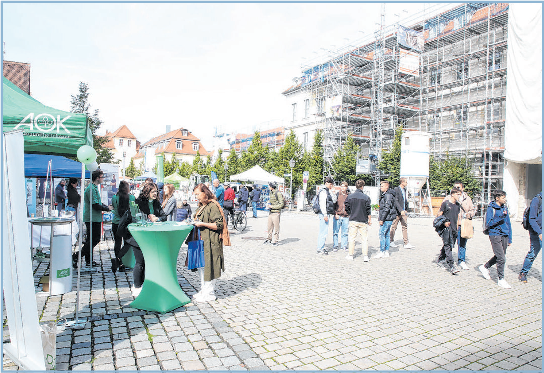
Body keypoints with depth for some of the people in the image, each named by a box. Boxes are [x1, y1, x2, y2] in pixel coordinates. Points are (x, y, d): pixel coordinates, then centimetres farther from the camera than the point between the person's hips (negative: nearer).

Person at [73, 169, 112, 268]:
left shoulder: (94, 187, 17)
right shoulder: (91, 189, -17)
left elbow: (97, 203, 24)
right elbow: (95, 205, -21)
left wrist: (106, 207, 10)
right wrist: (107, 208, -9)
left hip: (92, 218, 11)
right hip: (93, 219, -11)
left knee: (90, 239, 15)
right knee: (95, 240, -7)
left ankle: (88, 260, 22)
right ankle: (76, 257, -4)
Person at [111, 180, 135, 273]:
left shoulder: (114, 198, -3)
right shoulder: (132, 198, -7)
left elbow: (114, 208, 12)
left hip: (116, 223, 2)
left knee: (117, 243, 12)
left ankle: (120, 265, 14)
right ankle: (118, 259, -14)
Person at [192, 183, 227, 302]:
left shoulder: (213, 206, -14)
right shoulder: (201, 207, 15)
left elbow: (219, 225, -18)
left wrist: (202, 224, -19)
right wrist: (194, 223, 9)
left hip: (210, 242, -9)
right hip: (201, 240, 10)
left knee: (208, 266, -3)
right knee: (201, 265, 14)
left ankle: (209, 293, 9)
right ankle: (203, 290, 27)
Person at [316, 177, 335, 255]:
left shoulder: (327, 192, 20)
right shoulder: (323, 191, -12)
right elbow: (322, 204, -19)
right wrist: (325, 215, -23)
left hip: (326, 214, 10)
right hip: (323, 214, -10)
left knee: (323, 232, 15)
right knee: (323, 232, -8)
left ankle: (321, 247, 24)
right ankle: (320, 250, -4)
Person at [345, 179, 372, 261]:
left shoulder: (349, 196, -1)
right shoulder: (366, 197, -7)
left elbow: (347, 209, 3)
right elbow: (368, 210, -5)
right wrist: (370, 220, 8)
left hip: (353, 220, 2)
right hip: (363, 221, -1)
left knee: (352, 238, 9)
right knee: (364, 239, 6)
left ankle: (350, 255, 14)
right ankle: (365, 256, 6)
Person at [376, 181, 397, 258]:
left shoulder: (388, 195, -14)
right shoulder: (384, 195, 17)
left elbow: (387, 208, -20)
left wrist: (382, 219, -19)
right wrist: (380, 218, 18)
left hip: (387, 219, -10)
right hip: (387, 219, 10)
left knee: (382, 234, -9)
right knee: (386, 234, 11)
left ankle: (382, 251, -6)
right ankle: (386, 251, 16)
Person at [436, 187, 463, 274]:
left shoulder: (458, 205, 13)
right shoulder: (445, 203, -4)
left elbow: (458, 216, 22)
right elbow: (439, 215, -1)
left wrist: (457, 226, 13)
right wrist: (444, 222, -14)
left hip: (454, 229, 6)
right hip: (446, 228, -6)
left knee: (450, 246, 11)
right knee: (447, 246, -12)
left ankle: (441, 260, 28)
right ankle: (452, 265, -17)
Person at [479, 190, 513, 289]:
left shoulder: (504, 208, 11)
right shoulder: (491, 208, -9)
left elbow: (508, 223, 17)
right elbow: (488, 224, -13)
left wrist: (510, 239, 15)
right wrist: (500, 217, -23)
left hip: (504, 235, 7)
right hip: (495, 235, -7)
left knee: (499, 256, 14)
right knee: (501, 258, -7)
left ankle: (485, 267, 35)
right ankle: (501, 280, 5)